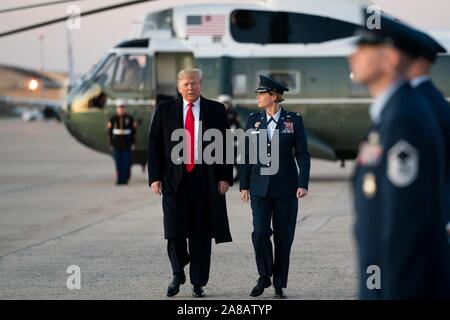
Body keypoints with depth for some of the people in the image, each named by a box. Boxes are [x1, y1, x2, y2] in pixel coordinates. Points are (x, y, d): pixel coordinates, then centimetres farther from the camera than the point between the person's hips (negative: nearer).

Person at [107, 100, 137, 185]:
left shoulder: (129, 118, 2)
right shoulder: (113, 119, 3)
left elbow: (133, 131, 5)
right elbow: (109, 132, 5)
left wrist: (133, 143, 0)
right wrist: (111, 144, 0)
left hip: (127, 145, -1)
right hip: (116, 145, 1)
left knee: (127, 162, -1)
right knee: (118, 163, 0)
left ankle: (126, 178, 6)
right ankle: (119, 179, 4)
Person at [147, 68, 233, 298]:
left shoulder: (216, 110, 5)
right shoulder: (164, 110, 6)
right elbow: (154, 146, 5)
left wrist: (225, 177, -3)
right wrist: (155, 177, -3)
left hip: (205, 179, 0)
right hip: (174, 178, 0)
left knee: (201, 234, 3)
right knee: (174, 232, -4)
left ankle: (198, 283, 12)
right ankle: (178, 274, 19)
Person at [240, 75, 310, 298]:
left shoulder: (293, 121, -1)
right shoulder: (253, 120, 5)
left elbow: (302, 154, -1)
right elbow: (247, 154, 7)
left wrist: (303, 184, -10)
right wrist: (244, 185, 3)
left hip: (285, 187, -1)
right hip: (260, 187, 1)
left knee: (283, 236, 2)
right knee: (260, 232, -9)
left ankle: (279, 285, 12)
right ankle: (264, 277, 11)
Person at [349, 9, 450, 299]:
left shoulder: (404, 118, -19)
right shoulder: (395, 113, 14)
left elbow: (408, 220, -23)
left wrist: (395, 295, -22)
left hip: (403, 289, -10)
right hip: (389, 284, 10)